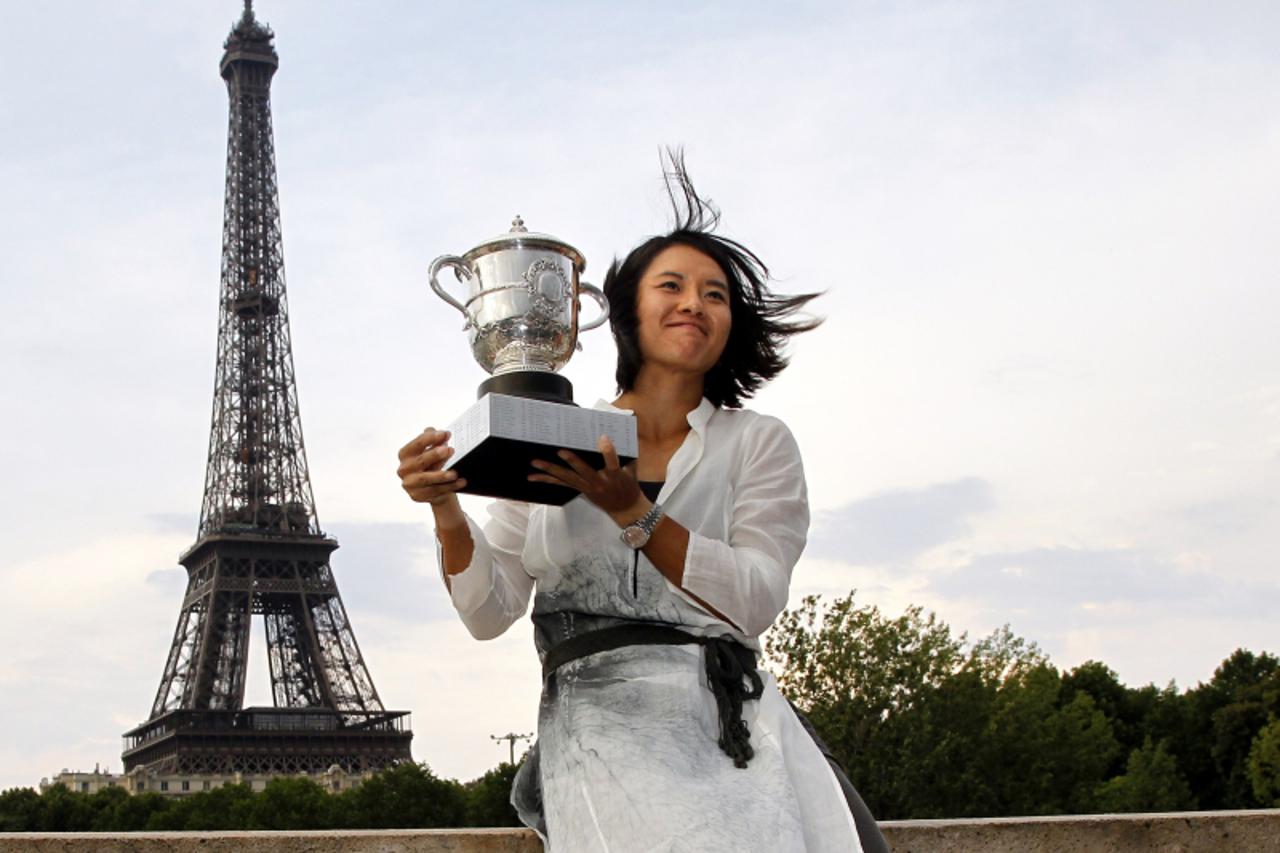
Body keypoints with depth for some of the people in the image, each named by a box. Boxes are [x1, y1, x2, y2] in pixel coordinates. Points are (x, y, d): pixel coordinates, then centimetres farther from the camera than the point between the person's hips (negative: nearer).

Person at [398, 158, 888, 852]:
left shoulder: (759, 444, 10)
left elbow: (754, 600, -4)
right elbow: (489, 612, 9)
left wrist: (631, 511, -14)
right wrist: (446, 510, -9)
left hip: (729, 717, 1)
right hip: (599, 718, -1)